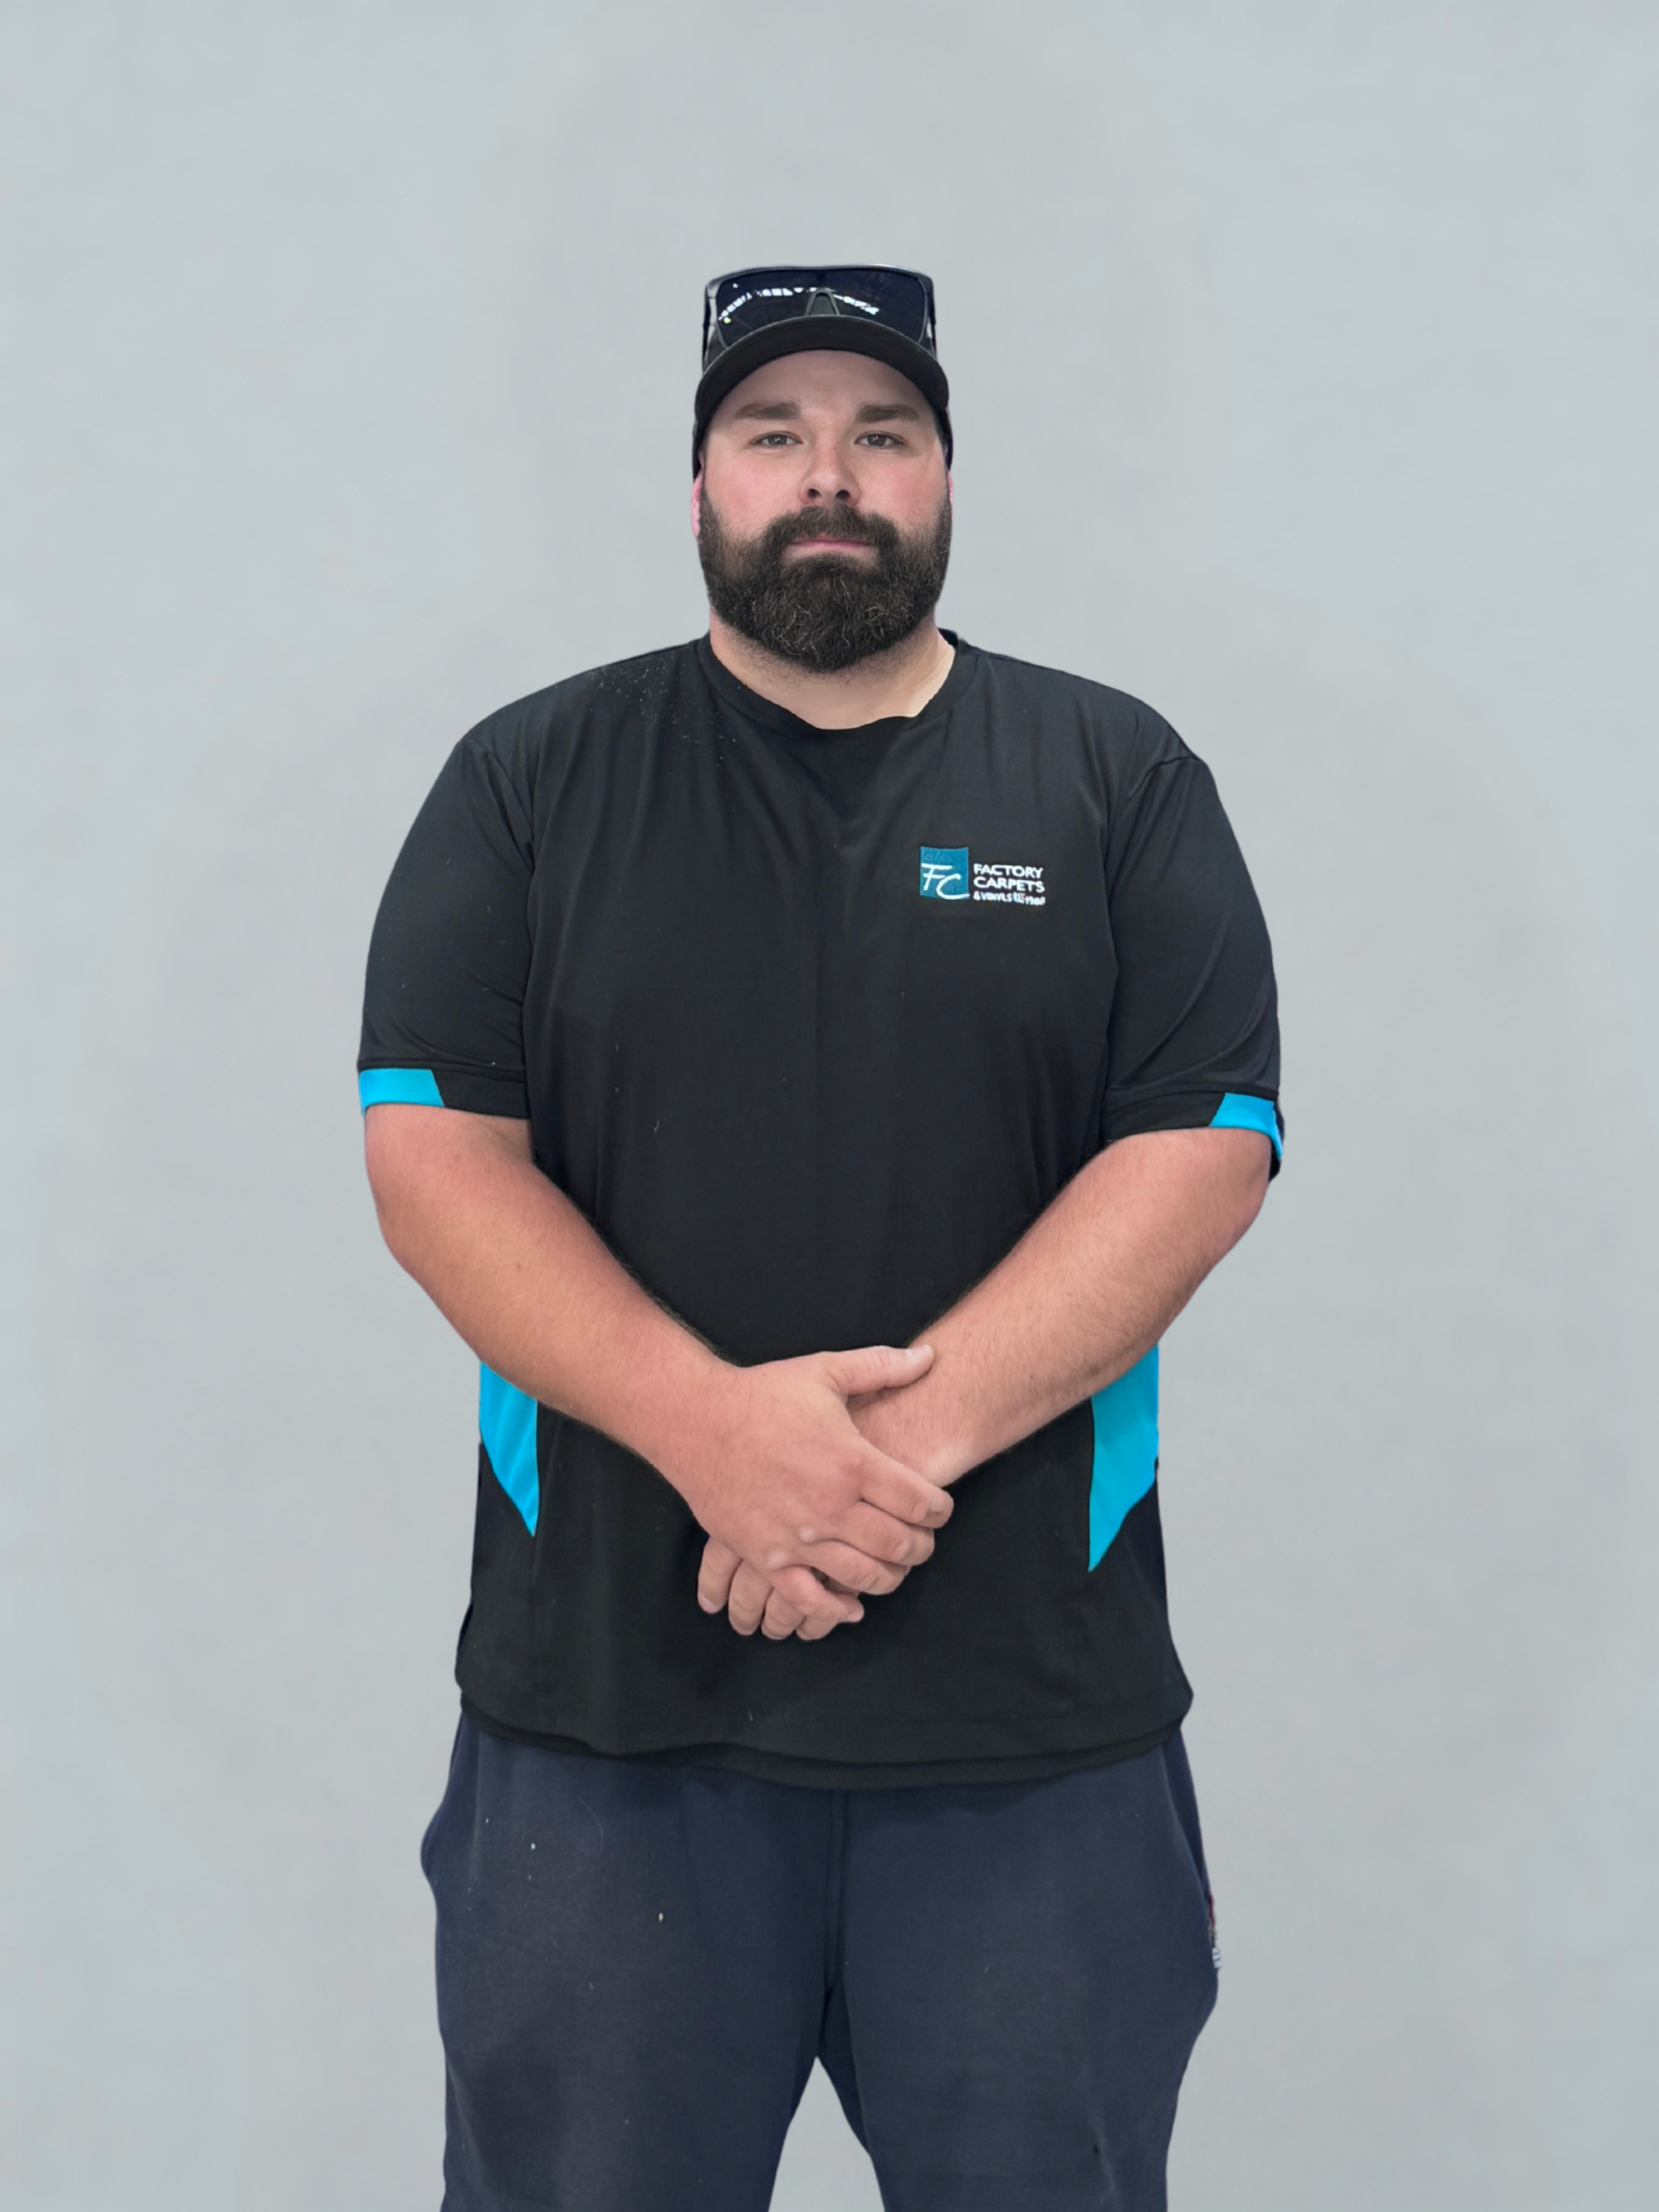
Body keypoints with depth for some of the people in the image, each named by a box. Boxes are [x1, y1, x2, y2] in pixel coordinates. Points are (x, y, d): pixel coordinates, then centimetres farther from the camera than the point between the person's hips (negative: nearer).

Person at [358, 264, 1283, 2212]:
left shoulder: (1118, 779, 7)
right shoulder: (530, 780, 7)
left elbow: (1201, 1152, -3)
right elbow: (433, 1153, -2)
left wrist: (913, 1433, -16)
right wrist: (714, 1426, -17)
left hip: (1032, 1706, 0)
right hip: (605, 1699, 0)